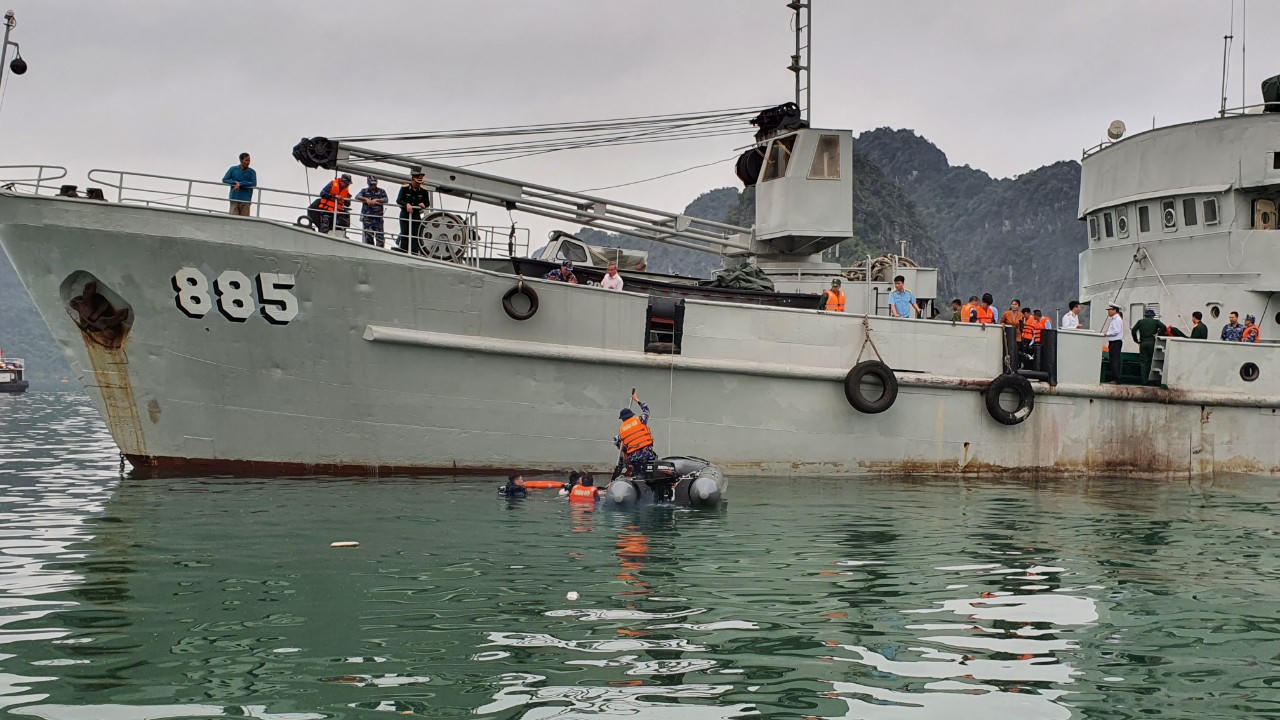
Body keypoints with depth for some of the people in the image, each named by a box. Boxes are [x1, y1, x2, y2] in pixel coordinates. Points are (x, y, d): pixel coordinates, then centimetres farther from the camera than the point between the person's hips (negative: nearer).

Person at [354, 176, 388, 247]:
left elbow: (385, 200, -4)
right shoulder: (364, 191, 12)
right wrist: (366, 199, -19)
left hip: (378, 217, -1)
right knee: (368, 236, 1)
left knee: (380, 236, -8)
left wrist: (376, 200, -18)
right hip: (366, 216, 1)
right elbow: (357, 196, -4)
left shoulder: (381, 191, 11)